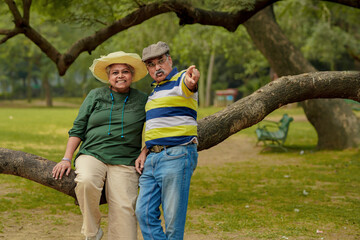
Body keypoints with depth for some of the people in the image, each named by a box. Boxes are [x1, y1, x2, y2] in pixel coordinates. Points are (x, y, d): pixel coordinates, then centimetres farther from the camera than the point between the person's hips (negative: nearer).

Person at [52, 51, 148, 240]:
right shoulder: (95, 96, 13)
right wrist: (66, 159, 4)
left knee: (124, 208, -17)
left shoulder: (142, 101, 12)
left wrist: (144, 156, 1)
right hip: (92, 155, 0)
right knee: (86, 181, -32)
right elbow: (78, 129, 13)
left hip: (124, 162, 0)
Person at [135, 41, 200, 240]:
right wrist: (143, 154, 13)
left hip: (176, 156, -8)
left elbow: (189, 84, -30)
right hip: (152, 158, 8)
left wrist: (191, 79, -54)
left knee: (173, 218, -5)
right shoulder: (154, 92, 22)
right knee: (144, 212, -1)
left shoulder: (181, 80, -3)